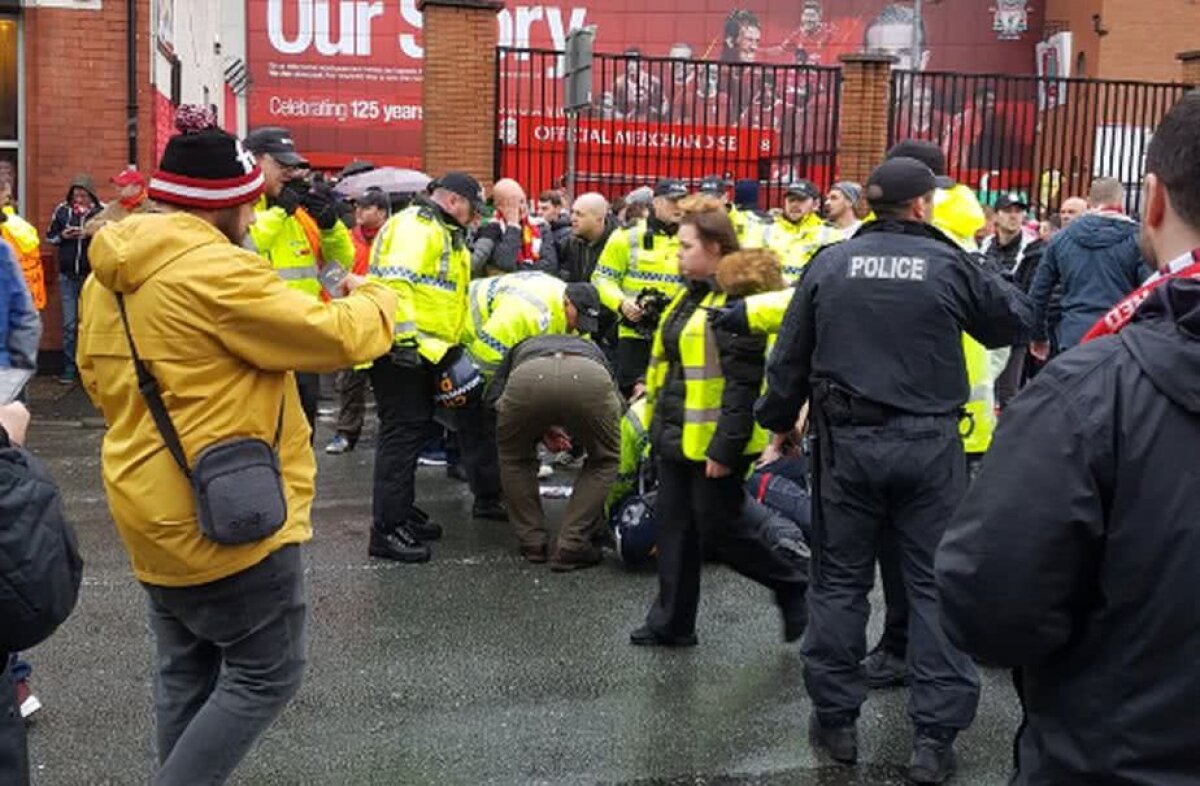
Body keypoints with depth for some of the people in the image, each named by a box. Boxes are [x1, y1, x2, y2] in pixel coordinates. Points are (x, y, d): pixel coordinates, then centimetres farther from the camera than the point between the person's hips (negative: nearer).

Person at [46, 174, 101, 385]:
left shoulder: (101, 212, -8)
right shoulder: (62, 211, 1)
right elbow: (50, 237, 11)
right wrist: (62, 236, -9)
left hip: (91, 275, -2)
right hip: (67, 276, 3)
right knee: (69, 324, 6)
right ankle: (69, 368, 12)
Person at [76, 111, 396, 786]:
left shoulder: (108, 276, 8)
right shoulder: (215, 269, -21)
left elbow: (99, 377, 19)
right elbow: (334, 337, -18)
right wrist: (375, 299, 1)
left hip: (153, 510, 9)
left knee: (186, 672, 20)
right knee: (266, 676, 3)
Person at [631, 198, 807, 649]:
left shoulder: (738, 296, -18)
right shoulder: (694, 294, 13)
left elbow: (743, 381, -22)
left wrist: (725, 447, -23)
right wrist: (658, 417, 22)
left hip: (713, 442, -9)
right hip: (678, 437, 10)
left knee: (719, 530, 0)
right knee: (675, 526, 12)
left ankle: (794, 586, 22)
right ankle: (671, 623, 22)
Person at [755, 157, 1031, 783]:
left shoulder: (830, 263, 1)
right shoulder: (949, 264, -4)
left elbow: (791, 353, 5)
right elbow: (1014, 321, 11)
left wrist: (780, 418, 20)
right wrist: (991, 286, 30)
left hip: (847, 442, 2)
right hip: (928, 443, -1)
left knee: (840, 580, 13)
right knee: (936, 583, 7)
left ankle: (836, 719, 22)